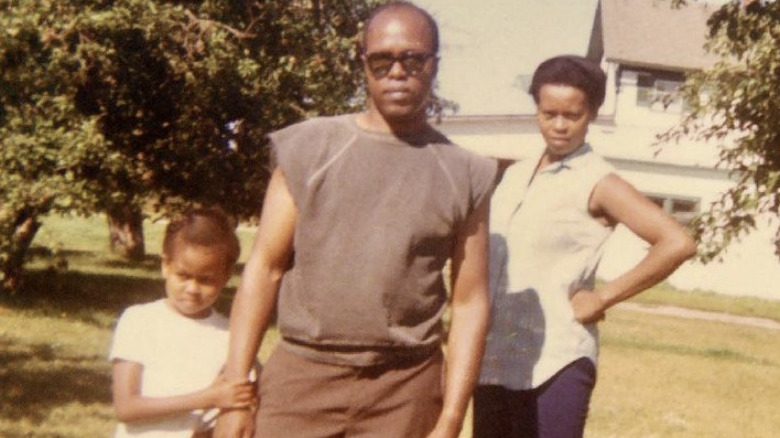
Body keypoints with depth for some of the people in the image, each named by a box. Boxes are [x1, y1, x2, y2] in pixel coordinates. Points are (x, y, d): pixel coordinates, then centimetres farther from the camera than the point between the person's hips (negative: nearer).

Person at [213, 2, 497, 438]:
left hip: (405, 390, 1)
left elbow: (470, 302, 3)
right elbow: (265, 268, 2)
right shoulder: (310, 148, 2)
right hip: (302, 375, 0)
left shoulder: (465, 174, 4)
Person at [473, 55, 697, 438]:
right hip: (494, 361, 7)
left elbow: (677, 243, -18)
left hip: (554, 364, -7)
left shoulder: (597, 183, -7)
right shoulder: (515, 175, 12)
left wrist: (602, 298, -14)